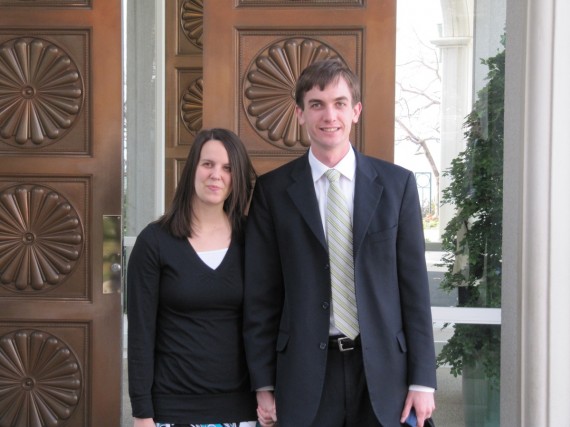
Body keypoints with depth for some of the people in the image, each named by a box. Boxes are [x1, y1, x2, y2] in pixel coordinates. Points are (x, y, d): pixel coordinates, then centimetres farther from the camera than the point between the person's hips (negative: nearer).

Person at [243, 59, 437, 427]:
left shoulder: (397, 183, 4)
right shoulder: (272, 190, 3)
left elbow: (414, 285, 3)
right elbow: (261, 295, 3)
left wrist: (423, 380, 0)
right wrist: (263, 384, 0)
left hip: (382, 369, 1)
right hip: (304, 375, 0)